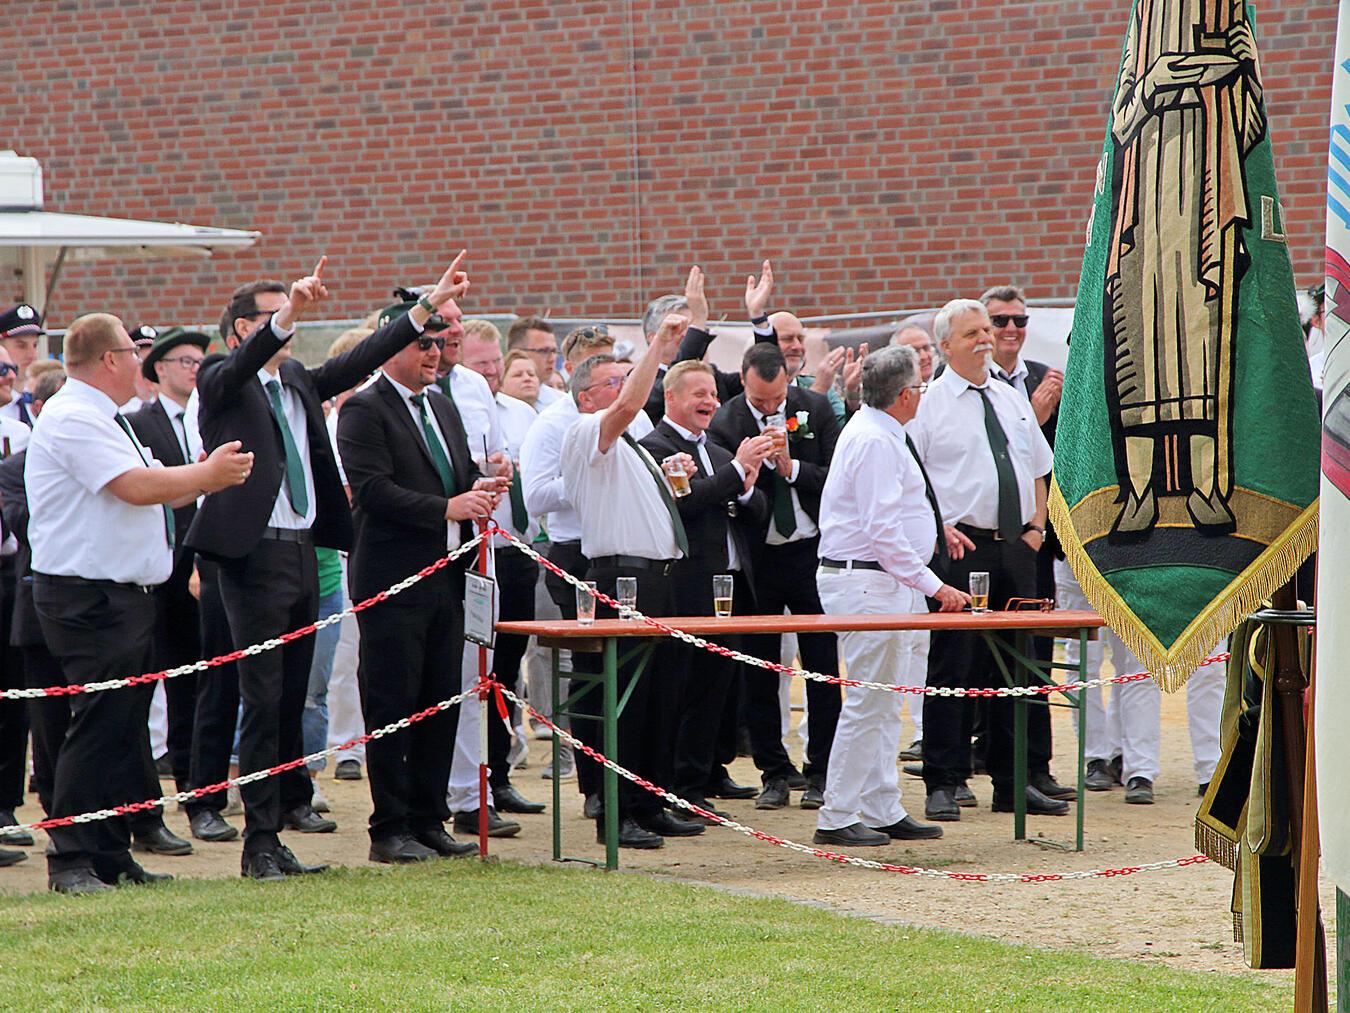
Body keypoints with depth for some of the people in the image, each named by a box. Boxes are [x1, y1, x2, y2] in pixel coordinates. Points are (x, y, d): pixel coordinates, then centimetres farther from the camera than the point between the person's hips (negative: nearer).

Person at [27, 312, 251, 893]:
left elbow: (150, 492, 23)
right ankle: (70, 861, -7)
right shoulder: (74, 420, -15)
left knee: (126, 728, 11)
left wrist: (203, 479, 9)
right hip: (88, 599, -11)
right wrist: (206, 474, -9)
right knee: (99, 725, -11)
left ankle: (112, 858, 15)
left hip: (122, 595, 11)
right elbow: (137, 487, -22)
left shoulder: (100, 420, 19)